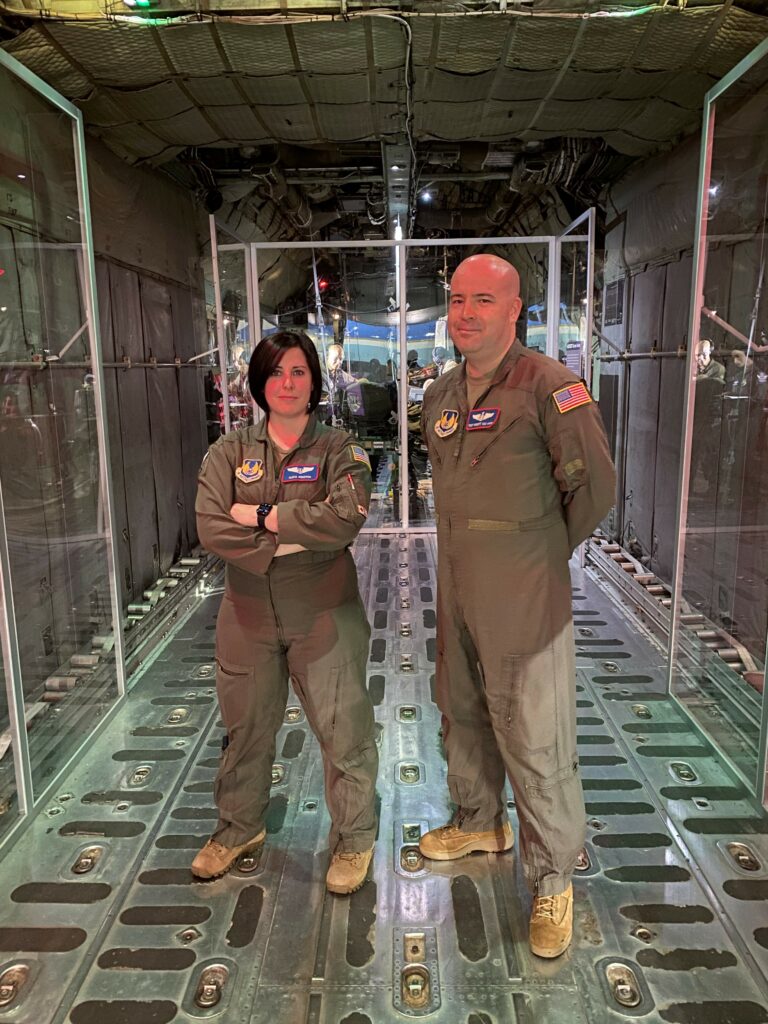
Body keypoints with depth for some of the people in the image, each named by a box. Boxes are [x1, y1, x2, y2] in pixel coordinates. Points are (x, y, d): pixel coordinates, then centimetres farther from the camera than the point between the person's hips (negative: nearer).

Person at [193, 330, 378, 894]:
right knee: (246, 727, 19)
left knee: (343, 731, 6)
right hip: (248, 613, 3)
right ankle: (239, 828, 43)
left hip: (324, 614, -2)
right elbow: (211, 527, -10)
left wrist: (262, 516, -16)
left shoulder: (338, 449, -4)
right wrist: (286, 540, -17)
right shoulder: (229, 452, 3)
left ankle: (354, 838, 30)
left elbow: (345, 518, -21)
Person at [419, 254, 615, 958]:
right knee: (463, 717, 22)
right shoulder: (440, 396, 8)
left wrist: (544, 552, -2)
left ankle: (552, 880, 25)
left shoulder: (548, 386, -15)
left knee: (535, 743, 3)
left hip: (524, 602, -7)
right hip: (458, 595, 7)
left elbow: (595, 487, -15)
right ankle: (479, 823, 47)